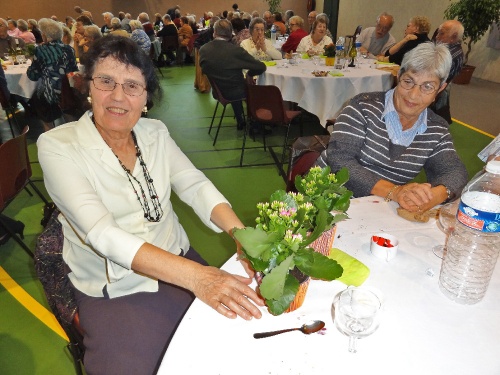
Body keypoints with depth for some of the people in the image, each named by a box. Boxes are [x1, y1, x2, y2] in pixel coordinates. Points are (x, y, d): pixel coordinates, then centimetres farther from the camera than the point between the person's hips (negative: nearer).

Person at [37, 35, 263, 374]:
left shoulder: (156, 133, 2)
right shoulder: (57, 146, -14)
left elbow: (196, 186, -7)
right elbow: (102, 233, -26)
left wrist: (242, 233, -27)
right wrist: (194, 275, -37)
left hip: (178, 262, 4)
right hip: (113, 290, -3)